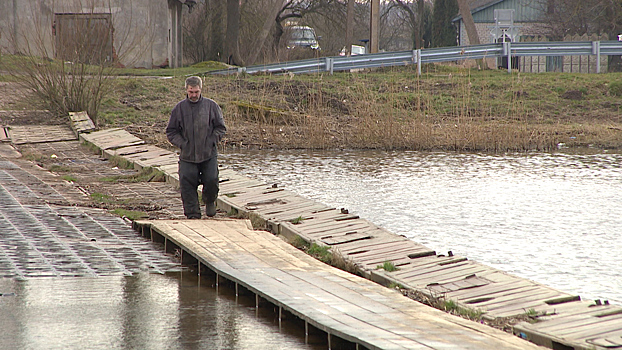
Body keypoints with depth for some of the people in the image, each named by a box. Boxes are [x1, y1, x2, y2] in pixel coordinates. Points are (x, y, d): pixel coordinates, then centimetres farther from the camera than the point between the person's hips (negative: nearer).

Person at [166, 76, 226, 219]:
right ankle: (193, 214, 4)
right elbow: (171, 132, 10)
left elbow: (221, 128, 8)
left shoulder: (211, 106, 2)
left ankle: (210, 202, 23)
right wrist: (182, 144, -4)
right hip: (187, 156, 1)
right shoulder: (179, 108, 4)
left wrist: (211, 141, -5)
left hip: (209, 154, -1)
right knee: (187, 185, -6)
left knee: (211, 180, -10)